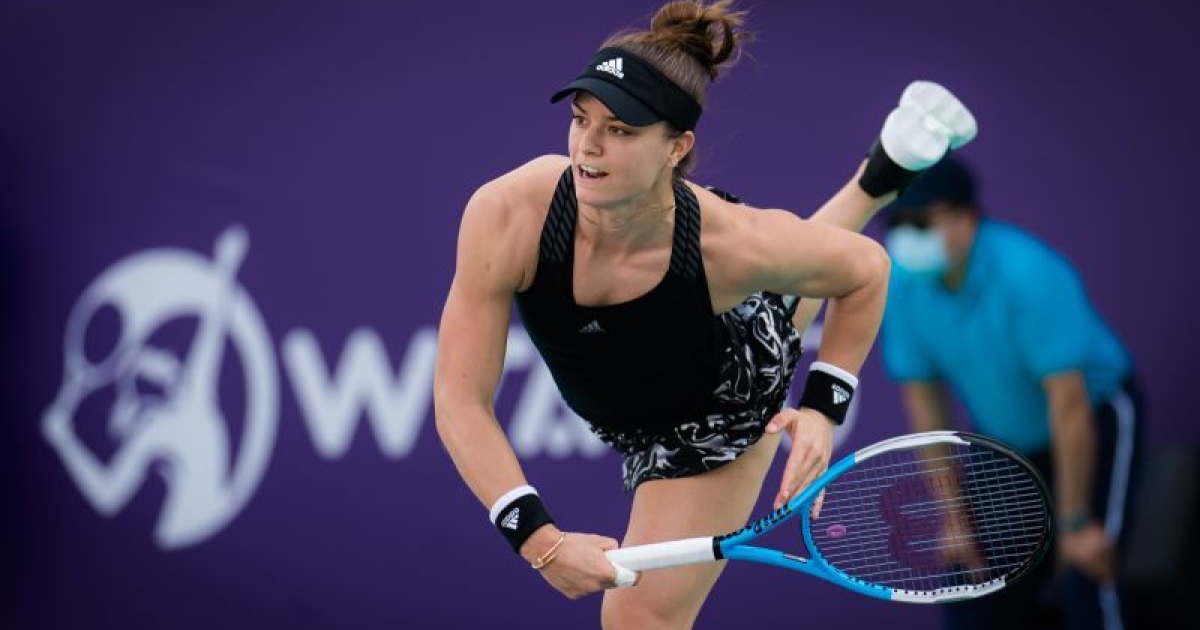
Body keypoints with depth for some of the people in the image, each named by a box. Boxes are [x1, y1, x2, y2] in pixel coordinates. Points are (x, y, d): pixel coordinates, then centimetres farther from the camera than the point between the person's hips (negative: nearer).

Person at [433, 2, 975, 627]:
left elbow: (863, 270, -21)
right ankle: (888, 162, 59)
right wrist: (538, 539, -45)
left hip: (716, 420, -3)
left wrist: (822, 408, -23)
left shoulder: (731, 243, -43)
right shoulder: (504, 217, -41)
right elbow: (462, 401, -36)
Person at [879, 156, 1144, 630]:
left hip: (1094, 425, -6)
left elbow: (1069, 404, -29)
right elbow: (924, 401, -6)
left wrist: (1076, 524, -26)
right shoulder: (903, 283, -15)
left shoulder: (1025, 272, -32)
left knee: (1086, 580, -20)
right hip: (1005, 438, 6)